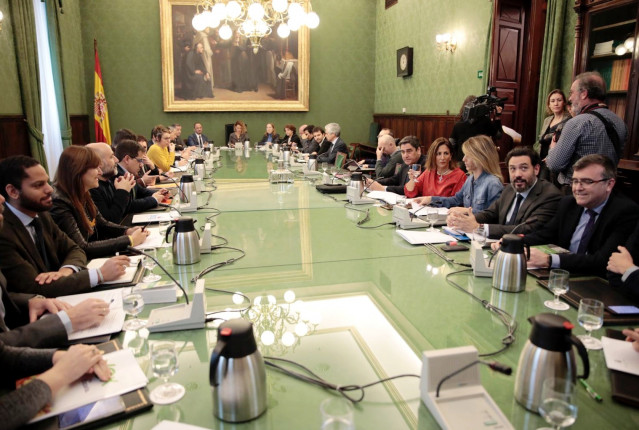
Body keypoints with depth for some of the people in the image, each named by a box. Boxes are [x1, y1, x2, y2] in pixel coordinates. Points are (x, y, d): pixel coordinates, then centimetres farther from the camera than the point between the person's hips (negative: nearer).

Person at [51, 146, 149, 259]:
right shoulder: (59, 204, -20)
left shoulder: (83, 195, 4)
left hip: (93, 260, 7)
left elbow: (102, 224, 16)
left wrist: (127, 231, -3)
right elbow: (83, 248, -24)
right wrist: (129, 240, -23)